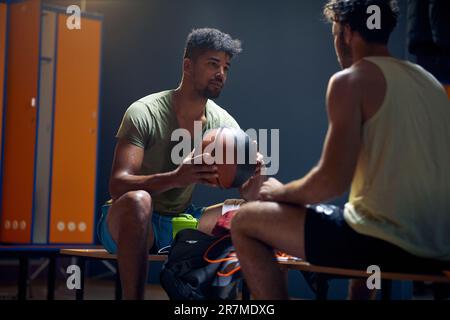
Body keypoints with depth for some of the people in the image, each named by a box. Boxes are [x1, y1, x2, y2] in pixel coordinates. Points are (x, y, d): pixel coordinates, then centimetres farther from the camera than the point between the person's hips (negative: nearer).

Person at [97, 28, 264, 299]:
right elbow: (118, 186, -27)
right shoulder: (144, 113, -17)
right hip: (127, 223, -5)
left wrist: (255, 174, -28)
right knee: (138, 200, -38)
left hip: (180, 222, 5)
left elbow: (247, 195, -3)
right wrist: (175, 178, -45)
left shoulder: (225, 124, -2)